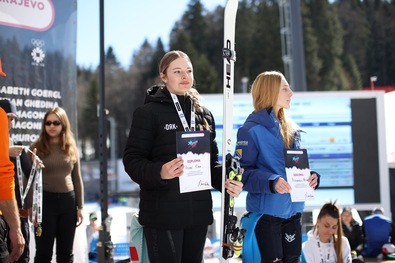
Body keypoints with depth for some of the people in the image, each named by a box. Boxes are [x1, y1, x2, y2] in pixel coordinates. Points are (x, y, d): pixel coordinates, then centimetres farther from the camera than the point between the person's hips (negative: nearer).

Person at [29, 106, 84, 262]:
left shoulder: (71, 148, 8)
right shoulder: (37, 147, -2)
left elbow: (77, 179, 12)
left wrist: (80, 207, 8)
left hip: (68, 200, 3)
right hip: (45, 200, -3)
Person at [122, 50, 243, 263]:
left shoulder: (204, 114, 15)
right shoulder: (148, 113, -4)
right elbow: (132, 159, -9)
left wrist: (225, 181, -1)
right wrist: (160, 172, -28)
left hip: (199, 212, 6)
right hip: (163, 213, -6)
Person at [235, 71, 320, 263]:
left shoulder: (291, 129, 14)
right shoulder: (251, 129, -9)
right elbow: (243, 171, -14)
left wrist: (311, 176, -4)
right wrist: (271, 182, -29)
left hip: (292, 211, 7)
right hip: (266, 211, -7)